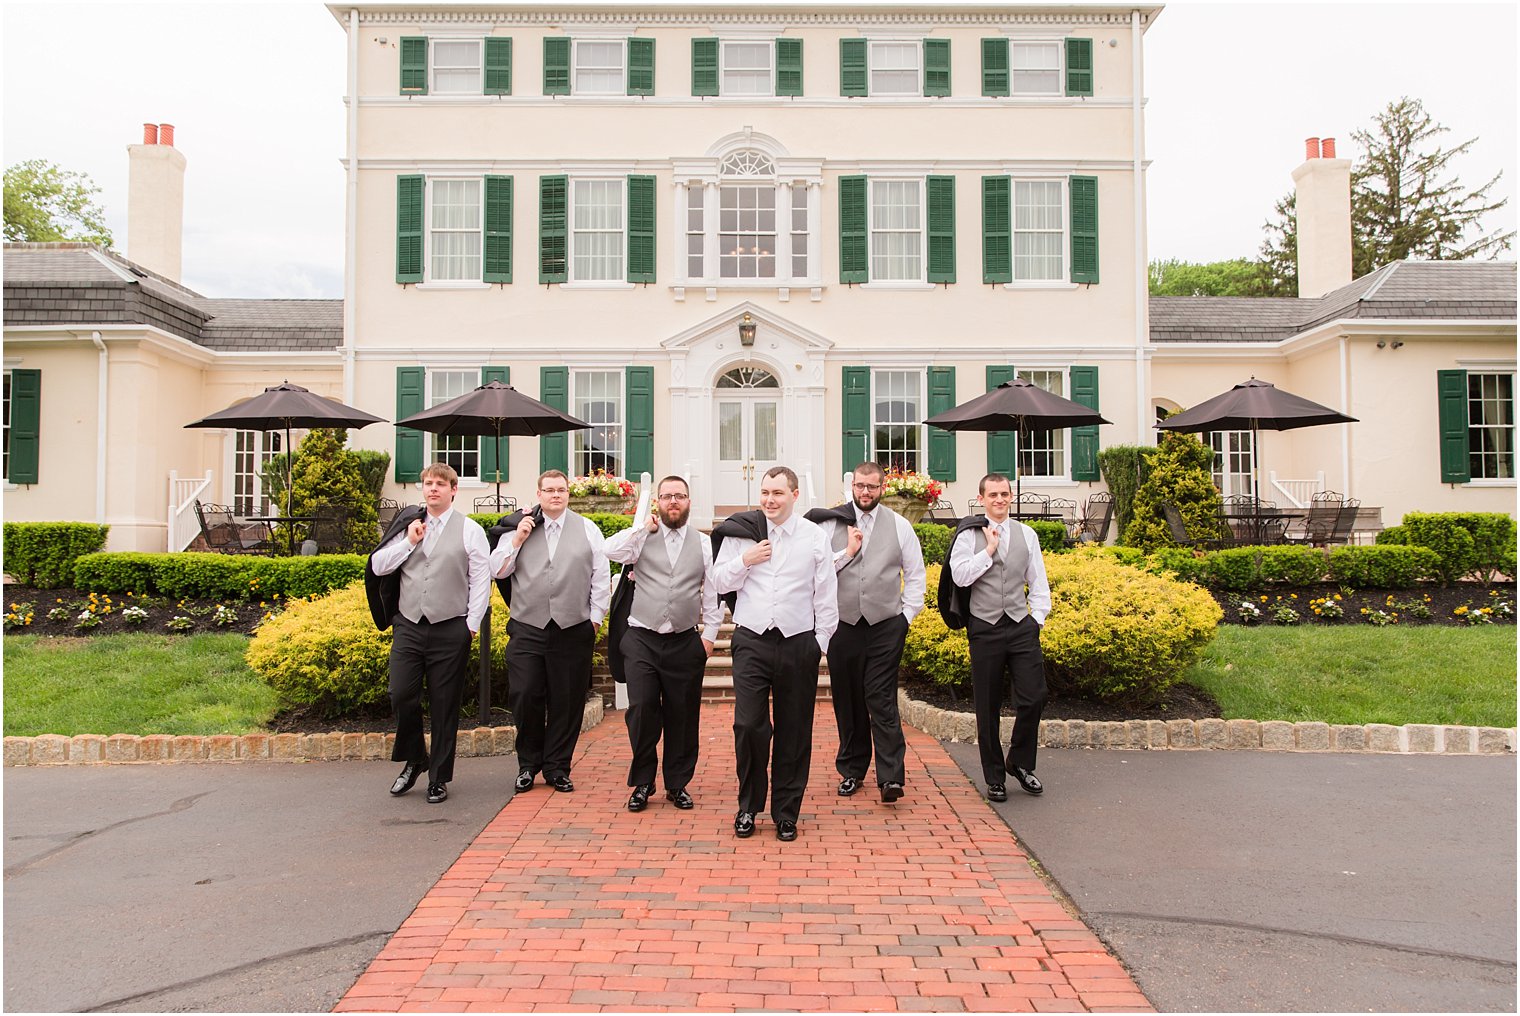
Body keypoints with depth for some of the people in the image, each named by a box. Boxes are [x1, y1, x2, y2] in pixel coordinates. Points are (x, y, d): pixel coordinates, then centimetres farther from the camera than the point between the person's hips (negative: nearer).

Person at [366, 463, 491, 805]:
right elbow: (377, 566, 10)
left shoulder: (469, 530, 2)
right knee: (402, 696, -5)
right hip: (408, 625, 3)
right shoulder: (407, 525, 13)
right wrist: (409, 542, -2)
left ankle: (439, 777, 16)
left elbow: (481, 580, 0)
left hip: (450, 629, -3)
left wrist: (472, 624, -5)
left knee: (445, 706, 3)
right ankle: (414, 760, 21)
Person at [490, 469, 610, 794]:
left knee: (567, 702, 4)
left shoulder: (587, 530, 10)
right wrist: (517, 539, -4)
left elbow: (601, 577, 9)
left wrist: (595, 617, 4)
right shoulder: (518, 527, 10)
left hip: (574, 630, 0)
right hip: (527, 629, 0)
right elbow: (498, 570, 7)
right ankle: (528, 764, 17)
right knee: (525, 697, -2)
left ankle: (557, 768, 18)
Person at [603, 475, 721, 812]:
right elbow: (610, 551, -12)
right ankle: (642, 783, 11)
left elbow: (712, 592, 7)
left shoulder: (704, 543, 8)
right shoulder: (642, 537, 6)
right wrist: (644, 527, -8)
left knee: (682, 715, 6)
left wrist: (709, 634, 2)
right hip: (642, 639, -1)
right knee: (641, 709, -7)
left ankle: (678, 784, 22)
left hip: (685, 642, 1)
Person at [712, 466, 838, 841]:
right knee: (749, 725, -6)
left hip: (798, 643, 0)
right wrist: (744, 561, -8)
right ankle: (748, 807, 14)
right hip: (752, 641, 0)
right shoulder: (741, 532, 5)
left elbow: (826, 595, 6)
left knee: (794, 732, 6)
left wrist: (820, 641, 3)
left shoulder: (815, 536, 3)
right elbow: (720, 582, 9)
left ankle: (786, 811, 20)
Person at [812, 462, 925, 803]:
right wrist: (847, 552, -9)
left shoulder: (899, 526, 7)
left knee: (882, 699, -7)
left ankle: (891, 777, -4)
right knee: (847, 699, 8)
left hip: (886, 625, -1)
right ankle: (852, 771, 21)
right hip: (843, 624, 1)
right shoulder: (831, 523, 5)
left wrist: (907, 615, 5)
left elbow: (915, 574, 11)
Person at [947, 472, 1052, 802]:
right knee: (987, 708, 5)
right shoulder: (969, 535, 1)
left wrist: (1037, 619, 4)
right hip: (985, 627, -2)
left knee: (1034, 697, -5)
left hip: (1021, 626, 2)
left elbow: (1038, 583, 13)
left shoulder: (1026, 534, 10)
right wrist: (990, 549, -11)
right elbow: (960, 576, -13)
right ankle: (994, 777, 19)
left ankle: (1020, 763, 19)